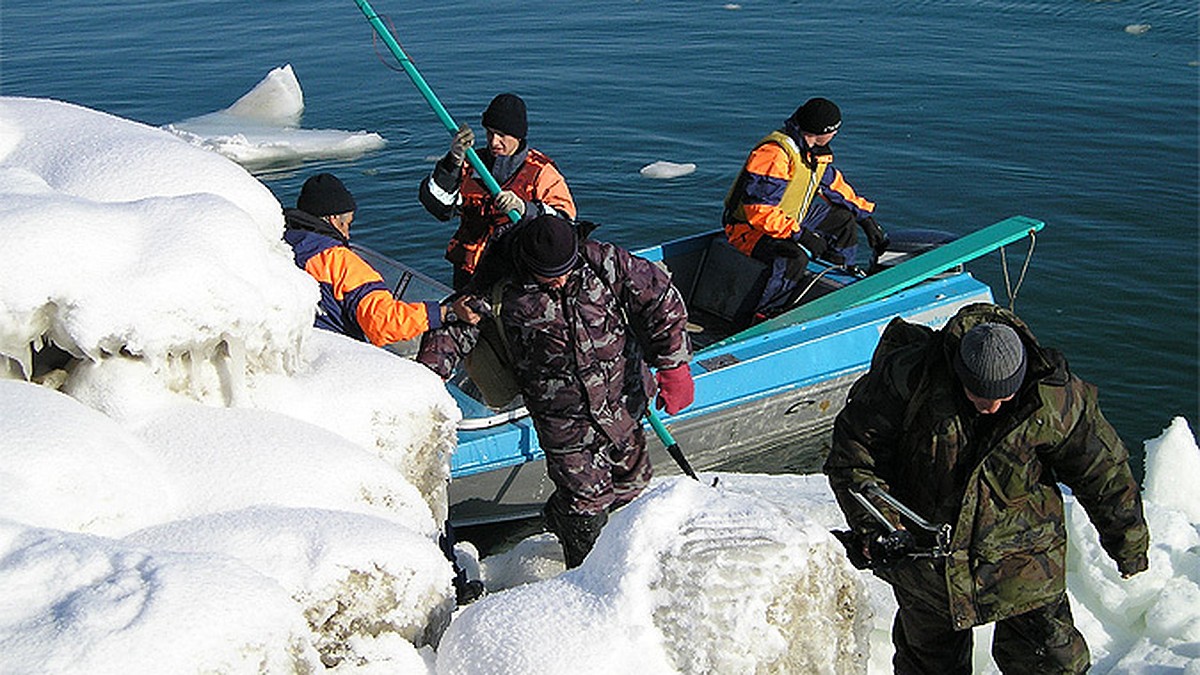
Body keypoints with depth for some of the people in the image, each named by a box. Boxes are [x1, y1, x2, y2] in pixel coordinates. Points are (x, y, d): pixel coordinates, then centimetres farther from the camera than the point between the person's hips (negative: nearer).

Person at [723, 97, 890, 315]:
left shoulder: (815, 151, 2)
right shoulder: (774, 153, -29)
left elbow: (834, 185, 19)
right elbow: (759, 209, -32)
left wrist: (867, 219, 17)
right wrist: (801, 234, -34)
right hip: (749, 229, -10)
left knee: (844, 219, 12)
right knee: (796, 256, -37)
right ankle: (764, 317, -22)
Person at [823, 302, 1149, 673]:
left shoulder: (1055, 398, -19)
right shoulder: (910, 376, -23)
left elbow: (1103, 472, -3)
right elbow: (852, 447, -12)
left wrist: (1129, 550, 9)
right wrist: (875, 522, -24)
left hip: (1020, 553, 0)